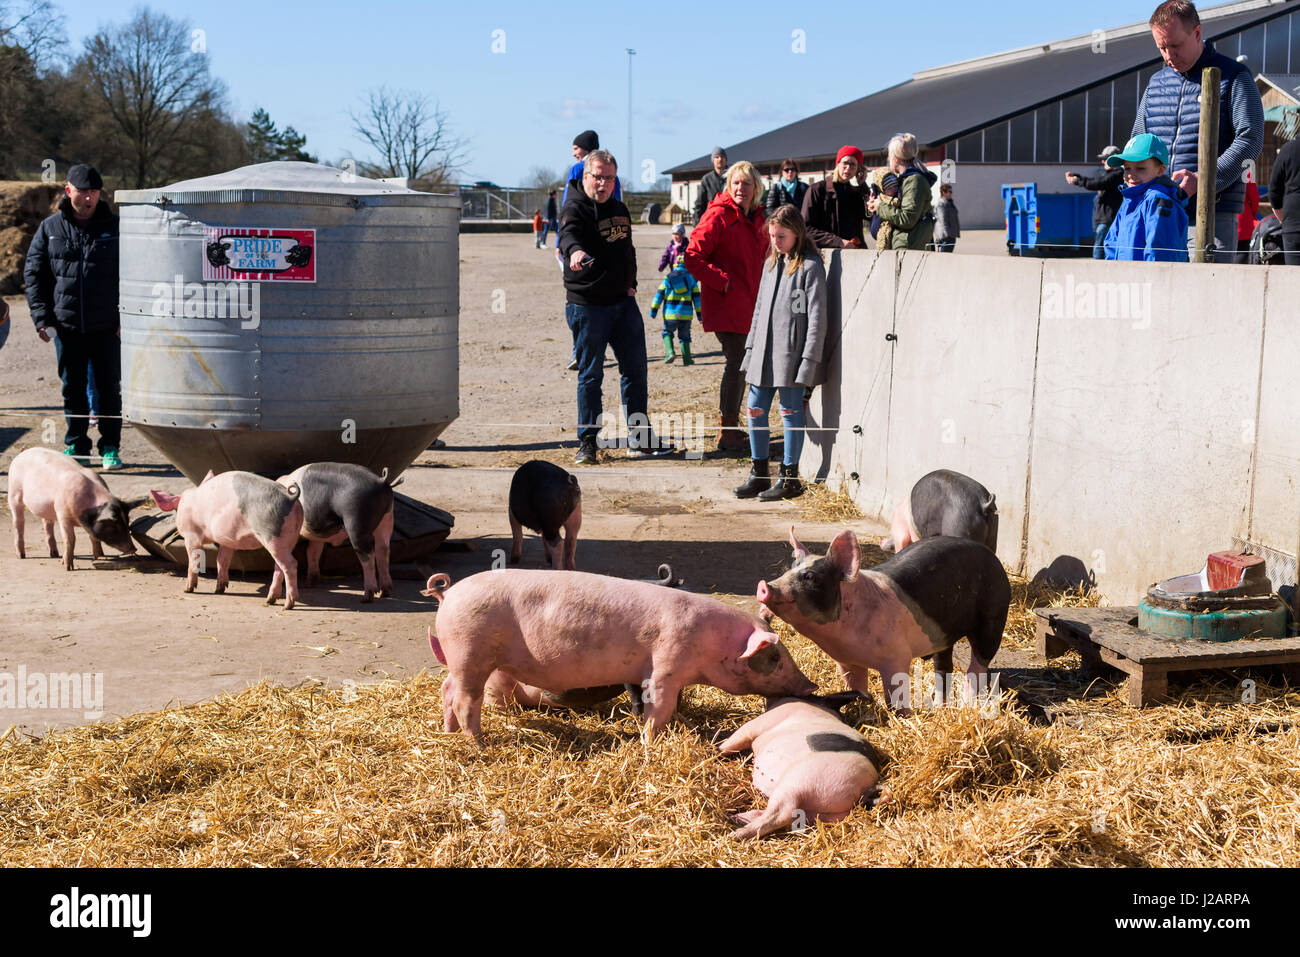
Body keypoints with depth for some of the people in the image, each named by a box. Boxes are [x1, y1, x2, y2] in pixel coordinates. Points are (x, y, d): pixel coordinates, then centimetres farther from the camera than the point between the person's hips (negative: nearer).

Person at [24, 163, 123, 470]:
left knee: (108, 388, 3)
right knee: (73, 389, 9)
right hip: (66, 326, 1)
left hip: (107, 328, -1)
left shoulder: (115, 227, 2)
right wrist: (42, 317, -2)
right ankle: (76, 446, 19)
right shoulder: (50, 229, 5)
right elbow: (34, 273, 7)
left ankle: (110, 448, 13)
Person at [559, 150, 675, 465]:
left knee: (635, 369, 9)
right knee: (591, 374, -1)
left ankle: (640, 438, 19)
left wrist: (630, 284, 11)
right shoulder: (575, 209, -11)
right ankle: (587, 442, 8)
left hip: (623, 301, 7)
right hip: (588, 305, -7)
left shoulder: (619, 210, 14)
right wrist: (574, 250, -56)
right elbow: (568, 235, -33)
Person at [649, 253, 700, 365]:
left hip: (670, 314, -1)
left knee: (667, 333, 15)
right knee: (684, 336, 13)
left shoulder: (668, 278, 4)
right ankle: (687, 359, 6)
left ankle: (669, 352, -6)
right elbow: (697, 297, 7)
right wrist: (699, 314, 11)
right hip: (686, 314, 1)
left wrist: (653, 310, 8)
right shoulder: (691, 278, 6)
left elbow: (659, 295, 4)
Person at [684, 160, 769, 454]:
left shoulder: (757, 219, 13)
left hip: (748, 305, 8)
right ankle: (727, 433, -4)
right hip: (725, 305, -8)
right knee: (736, 363, -9)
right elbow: (693, 256, -14)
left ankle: (731, 427, 26)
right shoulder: (718, 216, -11)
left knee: (741, 364, 14)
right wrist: (722, 281, -17)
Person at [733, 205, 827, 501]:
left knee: (791, 412, 0)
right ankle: (759, 473, 19)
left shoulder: (811, 267, -9)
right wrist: (751, 348, 16)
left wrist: (809, 360, -16)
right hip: (764, 354, 7)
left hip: (791, 354, -7)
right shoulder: (771, 264, 14)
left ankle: (790, 477, 9)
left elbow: (817, 318, -12)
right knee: (756, 410, 9)